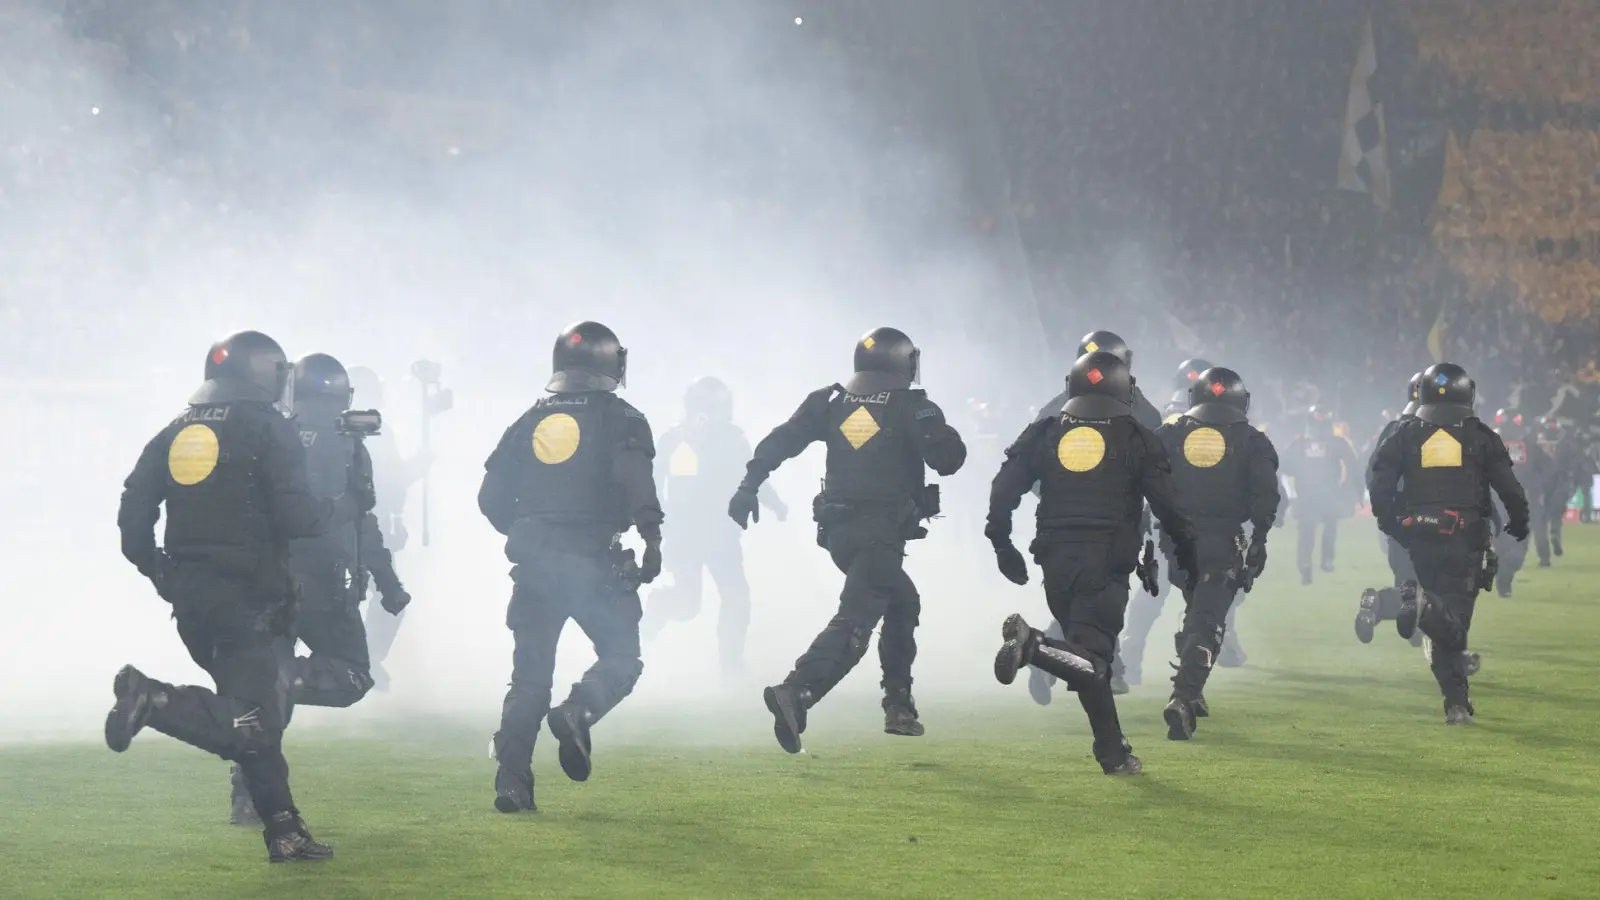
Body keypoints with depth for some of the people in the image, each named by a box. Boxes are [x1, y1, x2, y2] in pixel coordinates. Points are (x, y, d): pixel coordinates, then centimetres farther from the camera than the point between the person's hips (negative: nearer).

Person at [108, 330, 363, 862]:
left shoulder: (175, 432, 13)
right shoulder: (269, 430, -6)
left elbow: (133, 513, 11)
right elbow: (296, 517, -14)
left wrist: (158, 572, 23)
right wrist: (352, 506, 3)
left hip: (189, 599, 8)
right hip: (249, 600, -8)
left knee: (257, 716, 15)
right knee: (254, 724, -11)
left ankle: (285, 833, 12)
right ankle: (154, 700, -26)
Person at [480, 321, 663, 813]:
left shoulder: (531, 421, 13)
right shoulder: (620, 420, 1)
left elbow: (492, 496, 12)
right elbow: (634, 480, -19)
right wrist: (651, 535, -24)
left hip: (534, 565, 4)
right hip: (596, 563, -4)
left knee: (530, 675, 9)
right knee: (621, 658, 8)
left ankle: (512, 781, -1)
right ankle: (578, 712, -22)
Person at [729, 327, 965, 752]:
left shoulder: (830, 403, 10)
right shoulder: (912, 409, -5)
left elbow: (778, 442, 3)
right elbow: (948, 459, -11)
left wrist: (749, 487, 5)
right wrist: (936, 430, 10)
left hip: (838, 530, 7)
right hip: (883, 533, -7)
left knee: (902, 603, 26)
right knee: (855, 620, -15)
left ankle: (898, 705, 24)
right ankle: (796, 692, -36)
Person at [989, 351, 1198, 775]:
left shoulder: (1044, 434, 11)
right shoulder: (1136, 440, 4)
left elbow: (1003, 490, 5)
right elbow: (1167, 505, 0)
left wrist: (1003, 546, 14)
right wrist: (1188, 552, 12)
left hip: (1055, 564, 4)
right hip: (1106, 566, -4)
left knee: (1092, 660, 15)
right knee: (1091, 659, -10)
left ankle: (1113, 753, 12)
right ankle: (1035, 646, -38)